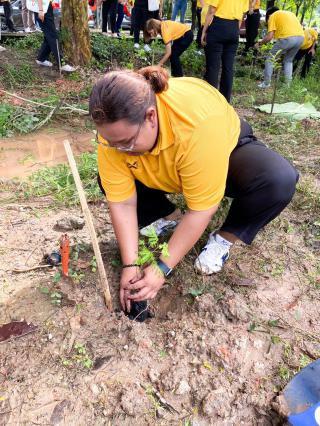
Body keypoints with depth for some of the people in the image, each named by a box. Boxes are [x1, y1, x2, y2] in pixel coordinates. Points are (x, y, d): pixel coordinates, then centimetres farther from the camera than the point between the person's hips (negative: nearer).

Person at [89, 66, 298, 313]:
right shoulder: (115, 130, -28)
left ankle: (225, 238, -8)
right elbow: (122, 202, -23)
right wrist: (130, 265, -27)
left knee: (280, 180, -32)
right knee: (110, 180, -16)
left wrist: (163, 268, -32)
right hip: (167, 170, 4)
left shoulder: (198, 124, -42)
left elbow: (201, 209, -36)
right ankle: (169, 218, 4)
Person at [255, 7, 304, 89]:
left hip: (287, 38, -6)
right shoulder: (290, 13, 33)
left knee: (270, 59, 12)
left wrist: (259, 43, 20)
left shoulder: (273, 16, 14)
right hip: (300, 37, 6)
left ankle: (266, 83, 11)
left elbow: (269, 37, 3)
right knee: (288, 60, 26)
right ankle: (288, 84, 20)